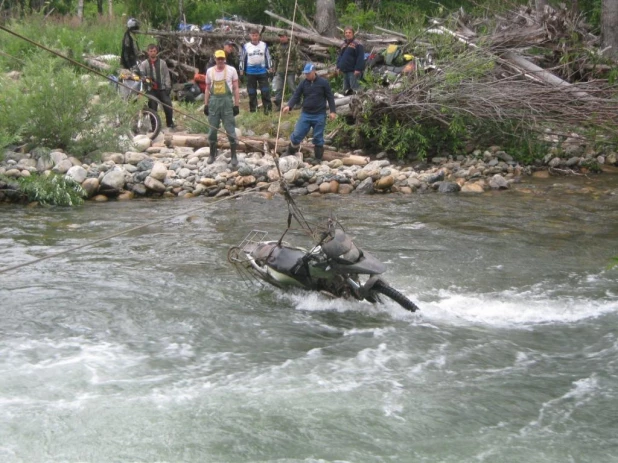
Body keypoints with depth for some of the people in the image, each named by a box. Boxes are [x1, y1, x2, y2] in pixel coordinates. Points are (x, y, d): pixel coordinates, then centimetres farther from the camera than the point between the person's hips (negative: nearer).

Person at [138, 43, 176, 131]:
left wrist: (168, 86, 0)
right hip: (151, 90, 0)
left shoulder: (162, 63, 10)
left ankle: (170, 124, 0)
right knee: (152, 108, 0)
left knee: (168, 106, -12)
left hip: (162, 89, 0)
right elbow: (141, 74, -2)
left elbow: (166, 75, 9)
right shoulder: (144, 64, 7)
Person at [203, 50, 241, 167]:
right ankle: (212, 154, 20)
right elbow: (207, 89, 13)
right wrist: (206, 105, 8)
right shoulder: (210, 71, 8)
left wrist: (236, 105, -5)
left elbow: (236, 88, 0)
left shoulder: (231, 70, -1)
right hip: (214, 101, 3)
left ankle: (233, 156, 5)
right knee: (212, 129, 7)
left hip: (227, 101, -3)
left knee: (230, 130, -2)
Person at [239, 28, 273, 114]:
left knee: (265, 91, -3)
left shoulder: (264, 45, 3)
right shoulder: (246, 46, 1)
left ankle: (268, 108, 1)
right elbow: (242, 58, 7)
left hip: (262, 71, 0)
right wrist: (242, 70, 7)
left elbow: (268, 57, 9)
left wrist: (270, 67, 6)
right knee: (252, 92, 5)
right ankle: (253, 109, 13)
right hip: (250, 72, 0)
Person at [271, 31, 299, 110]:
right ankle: (277, 105, 7)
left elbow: (296, 59, -3)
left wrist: (297, 69, -8)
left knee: (292, 88, 2)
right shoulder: (277, 48, 11)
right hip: (280, 72, 5)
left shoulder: (292, 47, -4)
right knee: (278, 89, 3)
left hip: (290, 72, -5)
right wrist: (275, 70, 17)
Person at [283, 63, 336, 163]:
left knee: (318, 138, 5)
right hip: (305, 114, 3)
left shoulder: (323, 82, -5)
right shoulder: (303, 83, 3)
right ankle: (289, 154, 14)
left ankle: (318, 158, 16)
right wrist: (289, 106, -19)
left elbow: (330, 97, -1)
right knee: (296, 135, 1)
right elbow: (296, 96, -1)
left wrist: (333, 111, -8)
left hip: (319, 115, -3)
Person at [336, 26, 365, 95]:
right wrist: (338, 67, 12)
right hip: (345, 71, 8)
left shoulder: (357, 44, -8)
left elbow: (360, 58, -15)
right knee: (346, 89, 12)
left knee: (354, 88, -13)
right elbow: (340, 57, 24)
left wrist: (358, 69, -21)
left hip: (353, 71, -8)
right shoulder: (343, 45, 17)